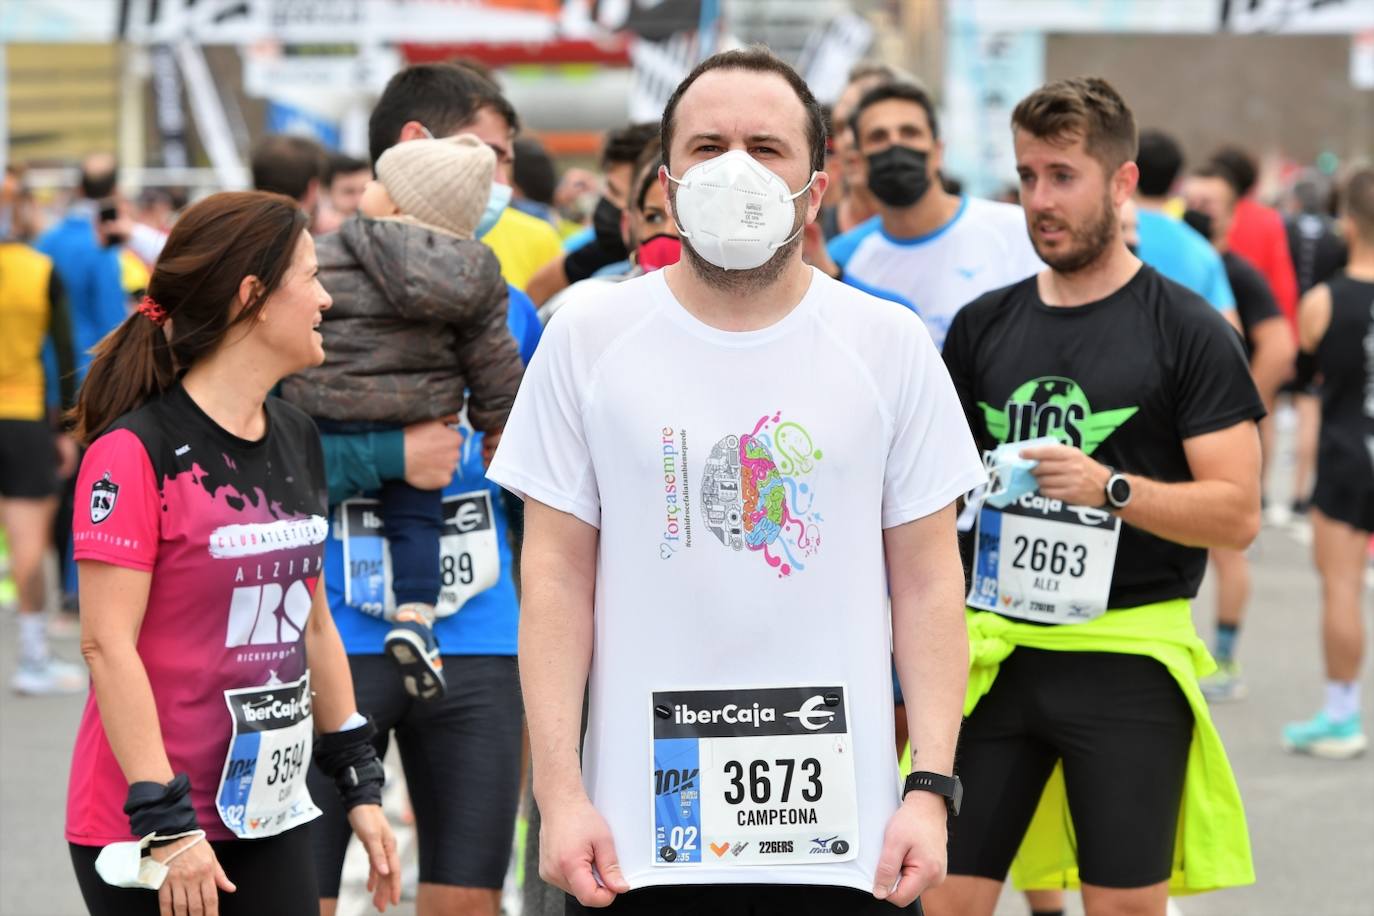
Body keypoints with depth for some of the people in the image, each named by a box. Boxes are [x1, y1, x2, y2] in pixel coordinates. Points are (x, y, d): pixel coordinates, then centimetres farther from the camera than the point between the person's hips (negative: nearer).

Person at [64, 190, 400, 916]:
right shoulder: (138, 450, -14)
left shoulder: (296, 441, 10)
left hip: (271, 819, 7)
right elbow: (107, 644, -17)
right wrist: (163, 822, -20)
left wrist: (360, 783, 16)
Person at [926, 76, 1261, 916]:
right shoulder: (984, 326, 11)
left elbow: (1237, 514, -8)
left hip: (1129, 658, -4)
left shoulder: (1188, 331, -2)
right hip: (997, 650, 4)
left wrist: (1112, 488, -20)